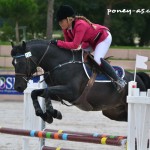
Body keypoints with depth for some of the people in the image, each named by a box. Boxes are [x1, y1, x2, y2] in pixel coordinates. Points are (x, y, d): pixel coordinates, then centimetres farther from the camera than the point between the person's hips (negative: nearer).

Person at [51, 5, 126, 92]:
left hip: (104, 38, -10)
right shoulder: (66, 29, -10)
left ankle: (119, 81, -17)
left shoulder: (80, 25, -37)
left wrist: (58, 43, -41)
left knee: (97, 59, -25)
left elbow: (75, 45, -42)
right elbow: (69, 42, -7)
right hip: (91, 41, 10)